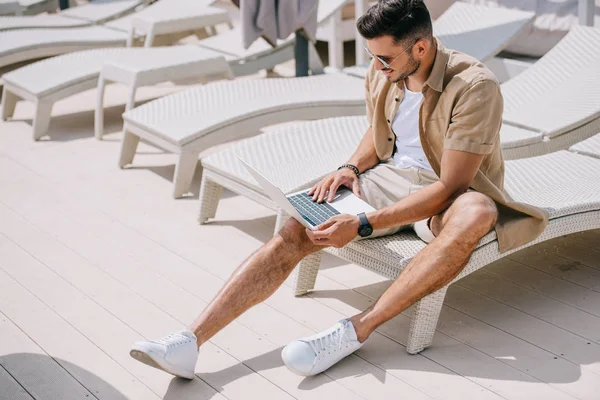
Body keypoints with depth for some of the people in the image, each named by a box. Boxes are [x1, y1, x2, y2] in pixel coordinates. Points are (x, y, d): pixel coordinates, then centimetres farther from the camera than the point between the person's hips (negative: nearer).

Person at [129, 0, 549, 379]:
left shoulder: (474, 86, -23)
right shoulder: (381, 73, -3)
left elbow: (449, 187, -27)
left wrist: (362, 225, -31)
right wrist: (352, 167, -4)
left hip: (449, 194, -5)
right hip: (388, 177, 5)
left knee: (475, 214, -42)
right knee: (296, 230, -17)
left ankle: (355, 330, -38)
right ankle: (190, 340, -24)